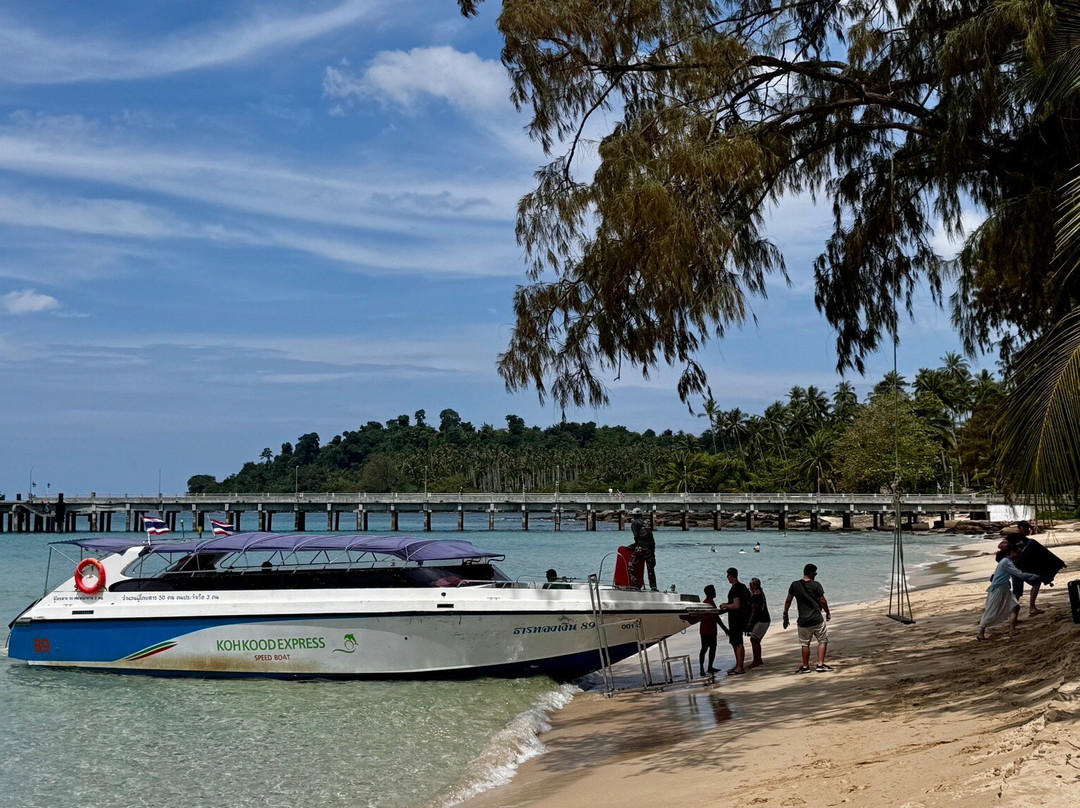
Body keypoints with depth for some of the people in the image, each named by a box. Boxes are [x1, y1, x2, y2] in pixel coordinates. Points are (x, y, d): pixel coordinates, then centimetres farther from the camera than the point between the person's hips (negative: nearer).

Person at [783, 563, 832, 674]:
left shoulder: (794, 585, 0)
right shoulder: (816, 585, -9)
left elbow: (788, 601, 5)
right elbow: (822, 601, -6)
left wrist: (785, 615, 14)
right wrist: (828, 613, 9)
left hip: (803, 621, 3)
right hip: (817, 619, -3)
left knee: (805, 644, 13)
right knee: (823, 641, 10)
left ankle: (805, 667, 17)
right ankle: (820, 665, 3)